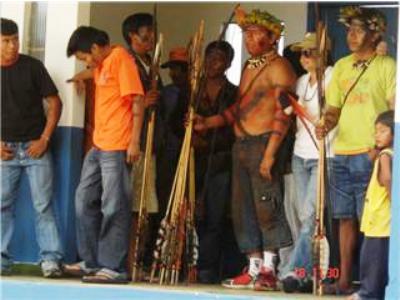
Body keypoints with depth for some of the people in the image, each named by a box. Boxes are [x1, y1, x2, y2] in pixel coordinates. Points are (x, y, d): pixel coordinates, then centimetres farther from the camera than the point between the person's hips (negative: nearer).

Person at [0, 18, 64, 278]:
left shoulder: (32, 67, -2)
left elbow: (55, 103, 1)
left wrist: (44, 139, -6)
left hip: (35, 147, -2)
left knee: (43, 205, -5)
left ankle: (51, 259, -5)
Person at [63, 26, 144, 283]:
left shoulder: (120, 58, -8)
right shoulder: (100, 65, 19)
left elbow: (137, 101, -14)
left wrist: (134, 141, -18)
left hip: (117, 148, -10)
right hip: (98, 146, 10)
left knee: (113, 207, -8)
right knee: (85, 201, 12)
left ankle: (114, 267, -5)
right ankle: (91, 262, 19)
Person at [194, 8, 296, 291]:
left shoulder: (278, 67, -7)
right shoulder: (249, 68, 21)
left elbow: (283, 114, -14)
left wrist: (270, 153, -21)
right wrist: (207, 123, 14)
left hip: (264, 142, -9)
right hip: (241, 145, 9)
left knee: (266, 208, -10)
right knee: (244, 209, 7)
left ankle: (269, 270, -9)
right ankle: (255, 269, 10)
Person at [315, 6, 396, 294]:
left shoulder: (387, 66, -2)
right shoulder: (341, 66, 15)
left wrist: (380, 147, -19)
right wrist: (325, 125, -4)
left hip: (370, 154, -6)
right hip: (342, 153, 6)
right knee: (346, 218, 10)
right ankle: (344, 281, 16)